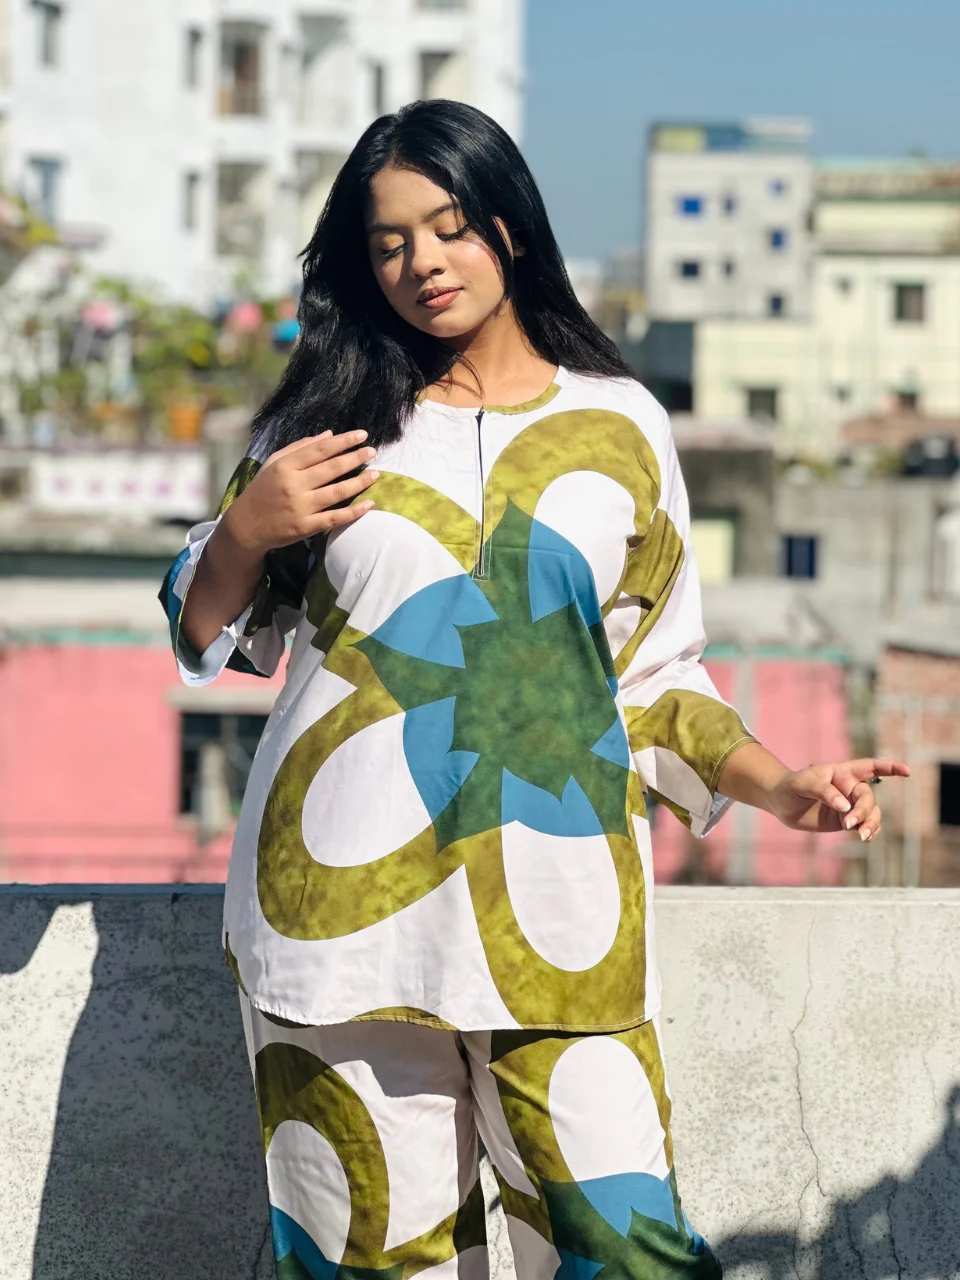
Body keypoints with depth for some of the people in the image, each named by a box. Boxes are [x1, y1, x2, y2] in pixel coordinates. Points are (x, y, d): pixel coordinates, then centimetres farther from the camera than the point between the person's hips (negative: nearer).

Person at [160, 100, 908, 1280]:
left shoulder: (618, 425, 11)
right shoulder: (336, 417, 10)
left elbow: (655, 678, 15)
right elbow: (210, 636, 17)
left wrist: (780, 785, 1)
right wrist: (247, 531, -2)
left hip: (555, 918, 0)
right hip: (347, 903, 0)